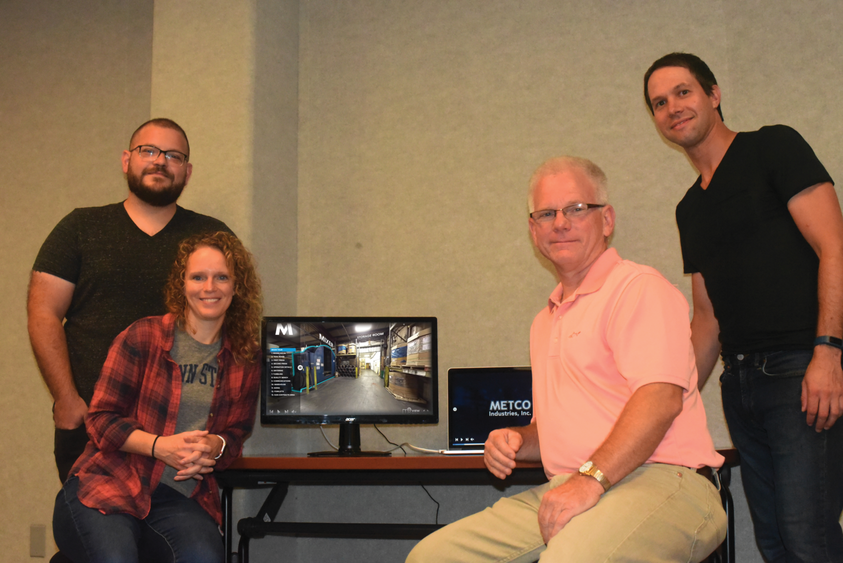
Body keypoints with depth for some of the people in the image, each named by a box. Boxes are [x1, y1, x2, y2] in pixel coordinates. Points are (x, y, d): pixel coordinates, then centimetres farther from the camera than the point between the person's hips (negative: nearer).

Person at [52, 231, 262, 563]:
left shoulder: (245, 358, 12)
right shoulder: (143, 337, 1)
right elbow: (100, 419, 0)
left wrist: (216, 446, -8)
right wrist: (159, 446, -16)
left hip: (180, 499, 2)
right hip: (107, 485, -2)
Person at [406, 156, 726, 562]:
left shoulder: (639, 287, -2)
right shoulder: (546, 321, 26)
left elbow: (661, 397, -17)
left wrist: (592, 478, -25)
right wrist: (518, 441, 12)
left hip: (656, 483, -8)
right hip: (566, 492, 8)